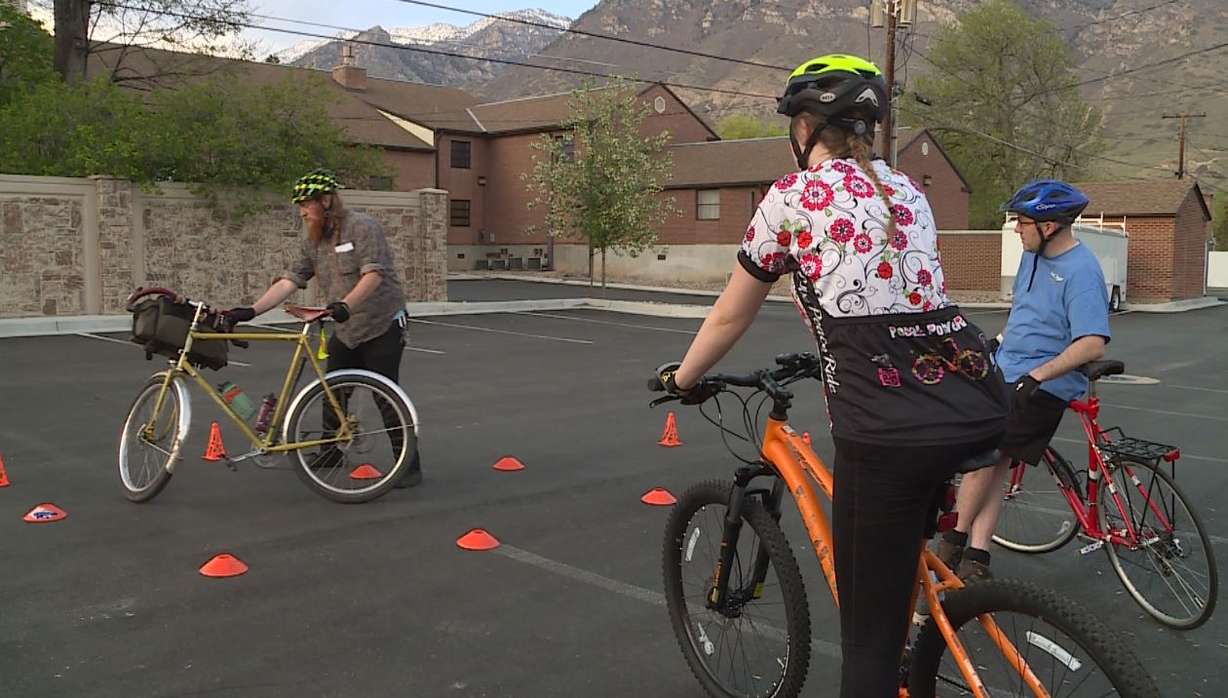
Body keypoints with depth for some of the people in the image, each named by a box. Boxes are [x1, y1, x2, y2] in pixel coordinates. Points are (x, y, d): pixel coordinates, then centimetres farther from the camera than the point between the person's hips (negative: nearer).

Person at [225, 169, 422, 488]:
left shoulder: (362, 227, -14)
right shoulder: (313, 243, 8)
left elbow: (374, 274, -25)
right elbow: (288, 281, 2)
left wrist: (346, 304, -39)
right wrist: (251, 311, -8)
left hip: (383, 326, -8)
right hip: (346, 329, 8)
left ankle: (409, 465, 1)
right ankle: (330, 453, 32)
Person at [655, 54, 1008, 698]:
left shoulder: (792, 196, 4)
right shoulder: (907, 191, 20)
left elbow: (731, 316, 13)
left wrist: (682, 378, 30)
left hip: (888, 430, -6)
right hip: (982, 410, 7)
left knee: (870, 633, 7)